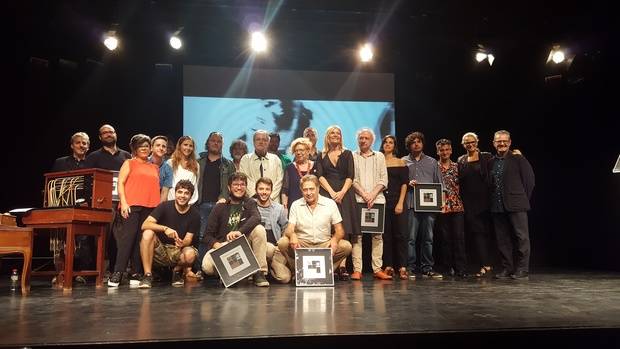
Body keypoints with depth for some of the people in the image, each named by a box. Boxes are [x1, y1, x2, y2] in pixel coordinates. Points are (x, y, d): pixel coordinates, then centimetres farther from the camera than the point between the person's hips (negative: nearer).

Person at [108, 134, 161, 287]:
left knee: (142, 240, 1)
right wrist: (123, 202, -10)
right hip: (132, 206, -4)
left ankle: (136, 274, 5)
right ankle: (117, 274, -11)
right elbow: (120, 183, 2)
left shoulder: (155, 168, 22)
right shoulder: (129, 163, 11)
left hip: (150, 208, 4)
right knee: (128, 237, -12)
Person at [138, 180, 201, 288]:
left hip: (177, 251, 0)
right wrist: (165, 228, -35)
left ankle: (177, 271, 4)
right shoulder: (165, 206, -8)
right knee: (148, 233, -29)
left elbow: (188, 239, -7)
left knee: (190, 254, -33)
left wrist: (182, 243, -32)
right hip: (159, 250, 0)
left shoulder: (194, 214, -5)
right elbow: (145, 225, -18)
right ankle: (147, 275, -23)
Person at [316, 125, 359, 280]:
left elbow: (350, 176, 5)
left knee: (344, 231, -7)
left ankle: (342, 266, -9)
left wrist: (342, 192, -10)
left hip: (344, 195, 0)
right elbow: (320, 176, 3)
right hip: (326, 194, 0)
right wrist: (332, 192, -10)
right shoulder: (322, 155, 15)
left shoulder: (347, 154, 15)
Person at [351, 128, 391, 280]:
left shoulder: (379, 156, 16)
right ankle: (357, 270, -5)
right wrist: (364, 194, -10)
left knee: (377, 235, 0)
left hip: (377, 199, 2)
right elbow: (352, 179, 1)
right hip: (357, 199, -2)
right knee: (357, 234, -5)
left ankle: (377, 269, 2)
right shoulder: (352, 156, 11)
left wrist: (373, 194, -6)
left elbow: (384, 180, 8)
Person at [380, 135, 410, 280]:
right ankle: (388, 266, 5)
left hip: (397, 201, -1)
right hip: (382, 201, 1)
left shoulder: (400, 162, 9)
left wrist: (400, 203, -8)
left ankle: (402, 267, -4)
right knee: (385, 235, 1)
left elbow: (404, 184, 2)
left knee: (400, 234, -5)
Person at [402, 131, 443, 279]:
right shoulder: (404, 162, 11)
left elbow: (439, 183, 16)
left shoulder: (432, 162, 18)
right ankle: (409, 268, 1)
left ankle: (427, 269, 11)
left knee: (428, 238, 5)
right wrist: (408, 183, -11)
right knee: (410, 238, -5)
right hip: (411, 204, -2)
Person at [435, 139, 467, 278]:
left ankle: (461, 268, -2)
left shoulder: (457, 167, 10)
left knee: (459, 237, -5)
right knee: (445, 239, 3)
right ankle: (449, 268, 11)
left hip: (456, 207, 1)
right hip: (441, 208, -1)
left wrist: (458, 200, 3)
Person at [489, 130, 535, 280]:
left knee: (521, 237, -3)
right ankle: (507, 268, 16)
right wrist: (493, 201, 9)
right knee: (502, 239, 8)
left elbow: (530, 180, 0)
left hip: (516, 205, -4)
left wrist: (523, 199, 1)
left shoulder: (518, 159, 0)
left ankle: (522, 270, 3)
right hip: (497, 206, 5)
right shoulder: (491, 162, 13)